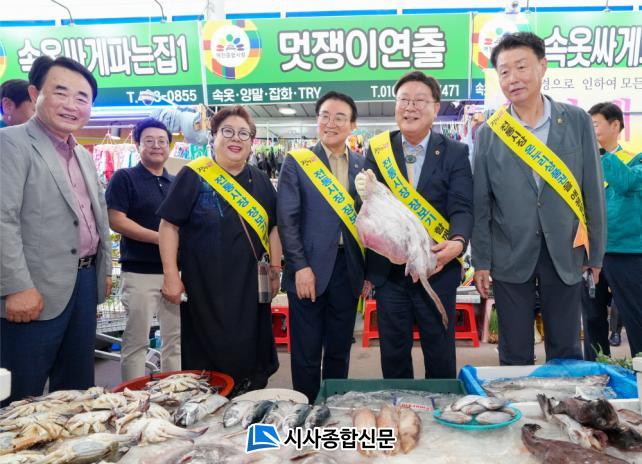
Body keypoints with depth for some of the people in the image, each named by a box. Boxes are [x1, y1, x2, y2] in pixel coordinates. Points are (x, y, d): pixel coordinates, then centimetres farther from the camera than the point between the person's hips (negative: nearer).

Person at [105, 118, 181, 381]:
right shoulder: (124, 177, 0)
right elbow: (116, 221, -11)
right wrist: (160, 238, -17)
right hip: (140, 272, -5)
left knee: (176, 337, 11)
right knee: (136, 340, 2)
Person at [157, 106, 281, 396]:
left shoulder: (261, 181, 8)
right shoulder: (193, 176, -6)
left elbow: (273, 227, 14)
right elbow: (169, 225, -7)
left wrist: (275, 269, 7)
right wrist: (171, 276, -11)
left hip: (250, 288, 4)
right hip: (205, 288, -4)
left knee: (251, 359, 11)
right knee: (205, 359, 7)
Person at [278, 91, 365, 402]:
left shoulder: (362, 166, 9)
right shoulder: (296, 162, 0)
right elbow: (286, 219, -6)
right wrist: (301, 267, -13)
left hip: (348, 269, 3)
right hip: (308, 268, -3)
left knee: (340, 351, 14)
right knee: (307, 353, 6)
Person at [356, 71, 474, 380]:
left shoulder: (455, 153, 0)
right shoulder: (377, 150, 3)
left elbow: (462, 207, -9)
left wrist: (457, 242, -29)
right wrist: (364, 193, -25)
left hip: (437, 269, -1)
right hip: (388, 271, 1)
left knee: (440, 356, 13)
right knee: (393, 356, 14)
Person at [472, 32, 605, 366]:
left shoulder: (577, 121, -1)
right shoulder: (488, 133, -3)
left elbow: (592, 190, 3)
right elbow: (480, 204, 0)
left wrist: (596, 251, 5)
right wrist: (481, 261, -1)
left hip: (565, 255, 1)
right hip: (510, 258, 0)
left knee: (566, 352, 13)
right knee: (515, 356, 10)